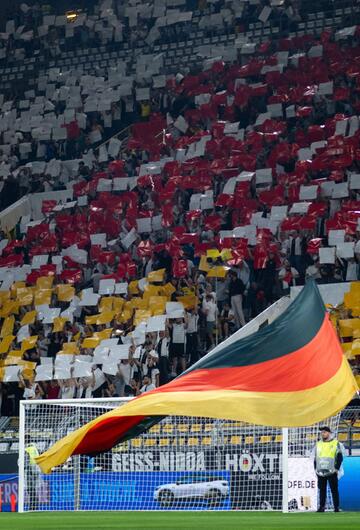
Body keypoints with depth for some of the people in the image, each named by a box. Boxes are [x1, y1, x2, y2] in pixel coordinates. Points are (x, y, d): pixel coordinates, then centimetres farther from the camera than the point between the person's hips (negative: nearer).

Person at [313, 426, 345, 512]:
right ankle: (321, 507, 10)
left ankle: (336, 507, -1)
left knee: (334, 490, -3)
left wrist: (337, 469, -8)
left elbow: (340, 457, -1)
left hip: (332, 472, -4)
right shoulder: (318, 444, 14)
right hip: (320, 472, 4)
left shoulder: (336, 443, 1)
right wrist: (316, 469, 9)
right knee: (322, 490, 6)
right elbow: (315, 457, 18)